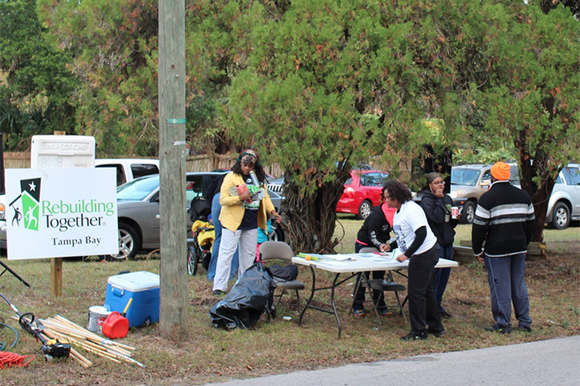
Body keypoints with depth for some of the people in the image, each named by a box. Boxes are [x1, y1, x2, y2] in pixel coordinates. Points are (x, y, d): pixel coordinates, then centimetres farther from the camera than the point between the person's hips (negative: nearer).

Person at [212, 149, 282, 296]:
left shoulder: (258, 177, 9)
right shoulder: (231, 177, -9)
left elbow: (265, 196, 18)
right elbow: (223, 200, -13)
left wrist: (272, 211, 5)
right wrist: (240, 198, -25)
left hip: (252, 223, 6)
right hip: (233, 222, -6)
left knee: (249, 254, 11)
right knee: (226, 253, -6)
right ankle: (219, 286, -4)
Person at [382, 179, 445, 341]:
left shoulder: (411, 209, -19)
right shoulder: (398, 212, 12)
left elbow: (422, 234, -26)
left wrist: (407, 255, -25)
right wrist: (390, 246, 8)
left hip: (425, 254, -11)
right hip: (424, 255, 11)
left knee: (416, 293, -6)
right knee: (427, 291, 16)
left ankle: (418, 332, 1)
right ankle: (436, 327, 26)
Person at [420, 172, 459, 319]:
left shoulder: (447, 198, 14)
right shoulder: (427, 200, -9)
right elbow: (437, 217, -24)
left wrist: (456, 218, 0)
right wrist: (439, 199, -18)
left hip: (447, 241, 8)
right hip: (435, 242, -8)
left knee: (445, 273, 11)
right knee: (436, 273, -7)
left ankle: (438, 305, 23)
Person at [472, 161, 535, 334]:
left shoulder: (487, 198, -10)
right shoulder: (523, 196, 9)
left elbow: (479, 227, -11)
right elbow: (530, 222, 17)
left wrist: (478, 251, -1)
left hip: (497, 250, -5)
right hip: (519, 248, 6)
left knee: (500, 287, 0)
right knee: (519, 284, 14)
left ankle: (503, 324, 4)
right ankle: (524, 321, 17)